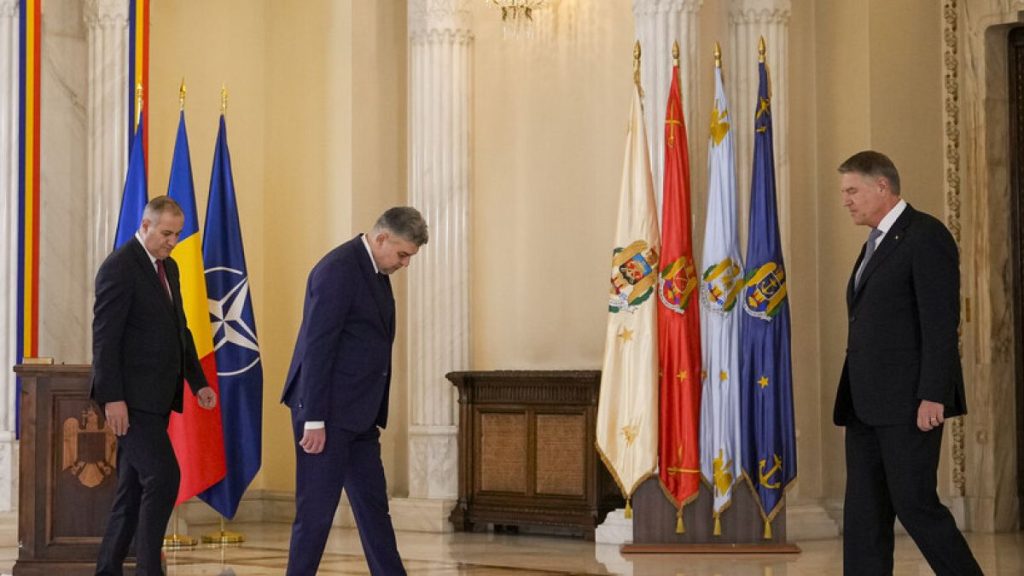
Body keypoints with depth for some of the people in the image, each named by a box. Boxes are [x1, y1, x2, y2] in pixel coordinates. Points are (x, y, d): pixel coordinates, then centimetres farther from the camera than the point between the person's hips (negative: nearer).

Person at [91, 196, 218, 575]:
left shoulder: (168, 267, 15)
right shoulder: (119, 267, -12)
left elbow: (179, 330, 22)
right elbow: (105, 337, -16)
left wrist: (198, 382, 14)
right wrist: (112, 398, -21)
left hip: (155, 397, 9)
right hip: (131, 398, -9)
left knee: (134, 487, 10)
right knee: (163, 477, -14)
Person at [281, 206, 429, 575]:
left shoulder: (376, 273, 13)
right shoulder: (338, 269, -15)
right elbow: (317, 348, -19)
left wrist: (376, 416, 15)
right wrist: (314, 420, -21)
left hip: (359, 414, 9)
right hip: (328, 411, -9)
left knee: (373, 506, 11)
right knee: (318, 507, -4)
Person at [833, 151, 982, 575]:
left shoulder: (926, 236, -9)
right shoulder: (875, 244, 20)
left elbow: (941, 322, -16)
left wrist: (933, 396, -22)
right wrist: (854, 401, 17)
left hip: (910, 399, -9)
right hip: (867, 404, 9)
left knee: (915, 504, -9)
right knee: (863, 510, 4)